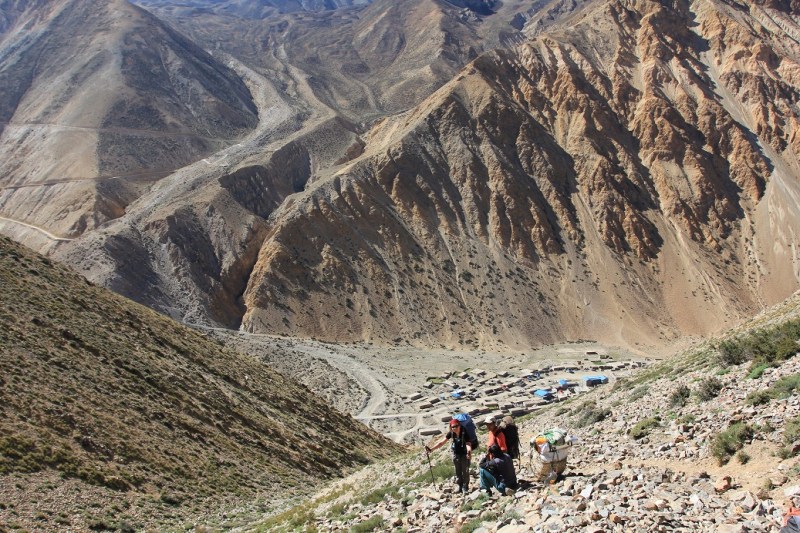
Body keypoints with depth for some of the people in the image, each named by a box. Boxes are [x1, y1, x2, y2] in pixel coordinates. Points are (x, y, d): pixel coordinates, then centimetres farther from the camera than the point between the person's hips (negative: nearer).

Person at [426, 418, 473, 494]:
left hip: (464, 454, -4)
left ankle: (465, 487, 12)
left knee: (465, 471, -2)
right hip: (456, 454, 4)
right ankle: (460, 486, 26)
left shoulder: (464, 433, -28)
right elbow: (441, 442, -17)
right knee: (458, 471, 12)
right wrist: (431, 449, -25)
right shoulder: (451, 433, -16)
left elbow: (468, 445, -38)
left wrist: (469, 452, -60)